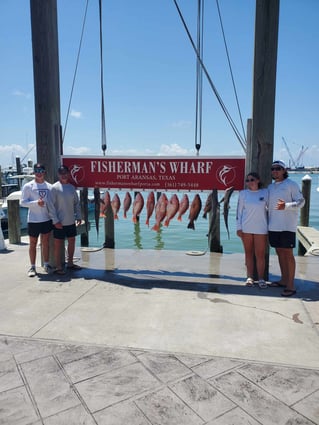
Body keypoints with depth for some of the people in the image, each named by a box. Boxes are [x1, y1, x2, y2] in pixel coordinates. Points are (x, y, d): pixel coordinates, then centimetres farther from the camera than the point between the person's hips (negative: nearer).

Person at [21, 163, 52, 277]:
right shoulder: (28, 186, -5)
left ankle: (46, 264, 24)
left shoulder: (49, 186, 5)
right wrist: (36, 203, -21)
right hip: (33, 220, -3)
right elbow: (23, 202, -7)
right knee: (33, 244, 6)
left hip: (47, 219, 3)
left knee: (46, 243, 12)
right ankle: (32, 267, 16)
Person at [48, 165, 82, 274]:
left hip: (71, 221, 6)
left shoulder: (71, 187, 7)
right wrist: (55, 220, -16)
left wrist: (78, 216, 6)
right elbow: (51, 206, -13)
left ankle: (70, 263, 29)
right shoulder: (55, 188, -10)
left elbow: (77, 203, 13)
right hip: (59, 222, -6)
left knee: (72, 241, 14)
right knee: (58, 244, 3)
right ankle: (58, 267, 12)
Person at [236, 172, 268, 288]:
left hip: (261, 229, -1)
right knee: (248, 253, 9)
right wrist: (239, 228, 0)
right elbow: (239, 211, 4)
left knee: (260, 255, 1)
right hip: (246, 228, 1)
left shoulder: (265, 193, 1)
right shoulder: (243, 193, 3)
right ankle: (250, 277, 18)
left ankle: (261, 279, 11)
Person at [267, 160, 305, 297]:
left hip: (287, 226, -6)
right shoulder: (270, 187, 15)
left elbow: (301, 201, -10)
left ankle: (290, 285, 0)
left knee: (288, 254, -5)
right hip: (273, 226, 6)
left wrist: (286, 206, -27)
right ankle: (284, 280, 23)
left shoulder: (292, 184, -4)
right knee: (279, 253, 12)